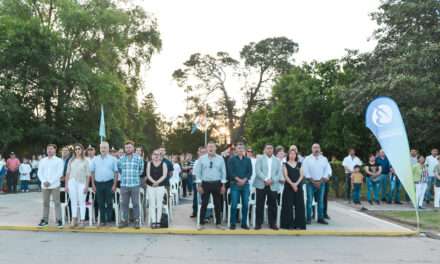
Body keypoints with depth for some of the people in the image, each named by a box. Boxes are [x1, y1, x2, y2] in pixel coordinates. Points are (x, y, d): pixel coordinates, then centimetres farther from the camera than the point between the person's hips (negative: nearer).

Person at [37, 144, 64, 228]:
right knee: (45, 203, 8)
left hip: (55, 185, -4)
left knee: (57, 202, -5)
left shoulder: (59, 161, 1)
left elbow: (59, 173, -7)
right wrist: (43, 181, -9)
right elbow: (40, 172, 9)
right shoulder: (42, 161, 13)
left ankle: (58, 220, -3)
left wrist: (50, 182, -14)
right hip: (44, 185, 4)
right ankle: (45, 220, 13)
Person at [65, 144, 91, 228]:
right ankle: (74, 220, 11)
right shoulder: (71, 160, 10)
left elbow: (88, 175, 0)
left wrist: (86, 186, -6)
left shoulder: (85, 161, 2)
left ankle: (82, 221, 4)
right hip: (72, 183, 3)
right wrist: (66, 185, 5)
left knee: (82, 202, -1)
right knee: (73, 202, 5)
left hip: (82, 183, -3)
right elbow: (67, 173, 10)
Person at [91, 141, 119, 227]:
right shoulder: (95, 159, 8)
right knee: (100, 203, 7)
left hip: (109, 183, -2)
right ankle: (102, 220, 15)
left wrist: (114, 185, -7)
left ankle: (109, 220, 9)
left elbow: (116, 172, -1)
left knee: (109, 203, 1)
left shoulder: (113, 159, 1)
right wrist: (93, 184, 5)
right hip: (98, 183, 2)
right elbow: (92, 172, 10)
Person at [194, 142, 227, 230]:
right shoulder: (201, 158, -1)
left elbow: (223, 172, 3)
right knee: (204, 204, 3)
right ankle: (201, 223, 14)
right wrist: (199, 185, -4)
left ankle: (218, 223, 21)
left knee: (218, 204, 9)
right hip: (205, 184, -1)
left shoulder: (220, 159, 1)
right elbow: (198, 172, 0)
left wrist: (223, 185, 0)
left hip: (217, 184, 1)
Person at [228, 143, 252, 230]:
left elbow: (250, 172, 5)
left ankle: (244, 223, 11)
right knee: (234, 204, -5)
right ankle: (233, 223, 4)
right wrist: (239, 179, -14)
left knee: (245, 204, 2)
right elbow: (231, 171, -5)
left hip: (245, 184, 3)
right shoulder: (231, 159, 5)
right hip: (235, 184, -3)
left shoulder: (248, 160, 12)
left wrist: (244, 180, -9)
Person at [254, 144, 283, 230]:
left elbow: (279, 173, 5)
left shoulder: (277, 160, 13)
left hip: (273, 186, 2)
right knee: (260, 205, 1)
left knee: (273, 205, 2)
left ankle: (272, 223, 13)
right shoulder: (260, 159, 6)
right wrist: (265, 179, -17)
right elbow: (258, 171, -6)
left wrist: (272, 180, -12)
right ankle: (258, 223, 8)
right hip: (261, 185, -2)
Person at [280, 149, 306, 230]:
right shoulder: (285, 164, 5)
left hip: (298, 186, 3)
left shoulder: (299, 164, 12)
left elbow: (301, 175, 4)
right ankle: (289, 224, 3)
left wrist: (296, 183, -12)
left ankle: (299, 224, 6)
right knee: (288, 205, -2)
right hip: (288, 186, -3)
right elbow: (286, 176, -5)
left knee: (299, 205, 0)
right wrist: (292, 184, -17)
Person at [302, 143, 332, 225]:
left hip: (321, 182, 3)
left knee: (321, 201, 6)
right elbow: (305, 171, -6)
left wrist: (321, 181, -7)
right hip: (310, 182, -3)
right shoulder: (307, 159, 0)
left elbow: (328, 171, 3)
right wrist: (313, 181, -11)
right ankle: (308, 218, 2)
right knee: (309, 201, -3)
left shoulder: (324, 159, 8)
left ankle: (320, 218, 14)